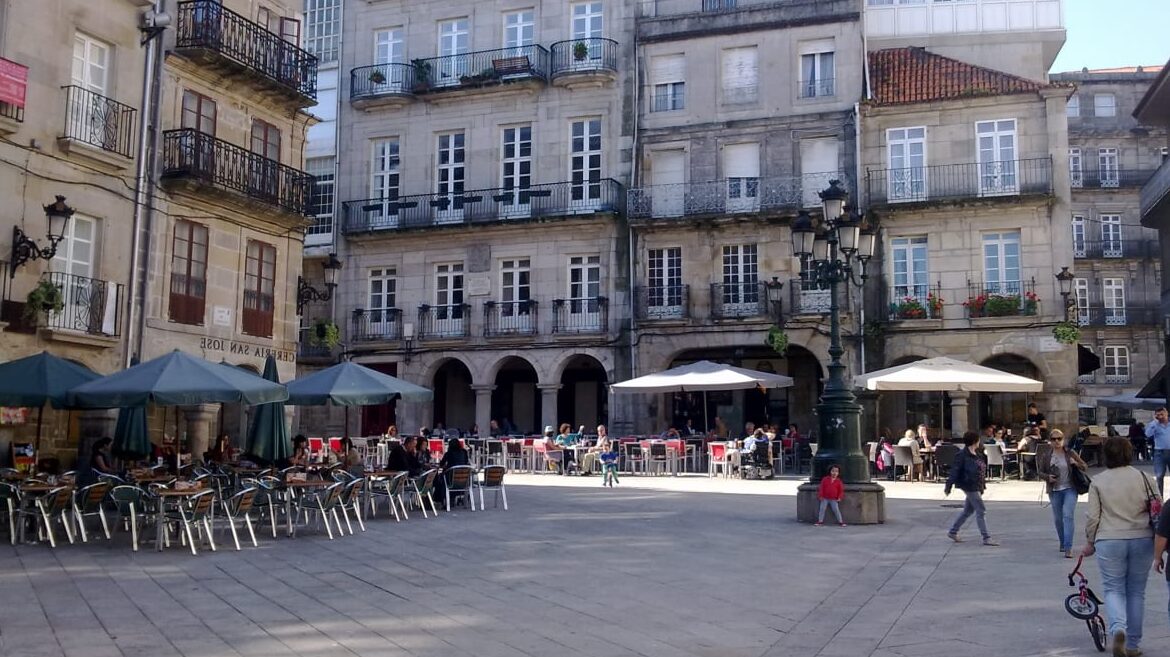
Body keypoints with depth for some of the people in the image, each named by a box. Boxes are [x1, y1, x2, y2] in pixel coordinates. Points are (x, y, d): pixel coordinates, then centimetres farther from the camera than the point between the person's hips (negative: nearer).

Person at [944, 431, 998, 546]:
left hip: (977, 487, 9)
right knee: (981, 511, -7)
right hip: (970, 486, -9)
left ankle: (952, 532, 27)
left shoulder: (977, 454, 11)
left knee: (968, 510, 16)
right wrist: (948, 486, -16)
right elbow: (954, 471, -16)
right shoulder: (962, 455, -16)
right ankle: (986, 538, -1)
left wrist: (982, 487, 20)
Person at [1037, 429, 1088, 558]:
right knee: (1058, 518, 11)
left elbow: (1085, 467, 6)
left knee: (1068, 515, -16)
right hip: (1054, 491, 2)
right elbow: (1040, 472, 9)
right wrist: (1047, 477, -12)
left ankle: (1068, 547, -17)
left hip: (1070, 489, -2)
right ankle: (1062, 543, 32)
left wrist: (1076, 463, -14)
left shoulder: (1070, 453, 0)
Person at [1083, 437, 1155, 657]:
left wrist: (1090, 542, 11)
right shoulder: (1142, 477, 1)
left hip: (1109, 542, -2)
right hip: (1142, 540, 2)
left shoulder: (1098, 482, -3)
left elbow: (1092, 517, -3)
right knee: (1136, 591, 13)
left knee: (1113, 589, 8)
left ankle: (1118, 628, -19)